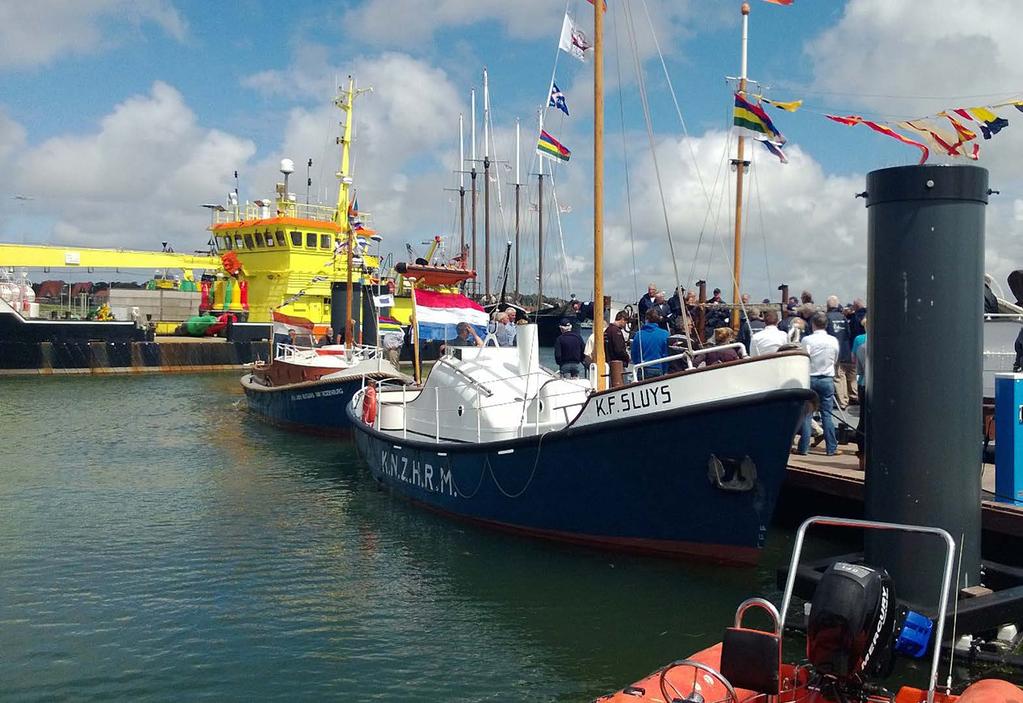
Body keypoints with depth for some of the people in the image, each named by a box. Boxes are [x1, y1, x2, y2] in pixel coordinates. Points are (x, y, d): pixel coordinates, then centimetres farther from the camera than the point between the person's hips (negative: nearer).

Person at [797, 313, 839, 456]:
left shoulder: (807, 340, -11)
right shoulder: (834, 341, -1)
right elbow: (835, 360, 11)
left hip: (810, 378, -2)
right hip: (827, 379, 2)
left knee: (806, 413, 4)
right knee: (827, 413, 6)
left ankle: (804, 447, 4)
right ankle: (831, 448, 7)